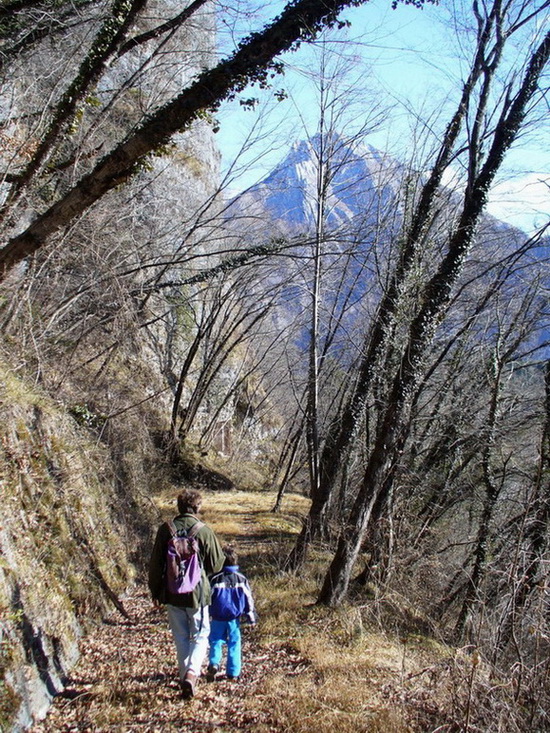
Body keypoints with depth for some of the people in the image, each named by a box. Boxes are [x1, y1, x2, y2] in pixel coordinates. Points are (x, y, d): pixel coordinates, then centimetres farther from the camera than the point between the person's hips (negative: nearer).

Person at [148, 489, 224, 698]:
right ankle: (192, 672, -8)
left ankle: (185, 674, 23)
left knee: (180, 637, 17)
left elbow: (155, 563, 1)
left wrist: (155, 591, 12)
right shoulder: (204, 531, -12)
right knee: (200, 635, 10)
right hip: (198, 593, -2)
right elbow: (216, 564, -6)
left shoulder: (166, 530, -5)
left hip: (172, 594, 3)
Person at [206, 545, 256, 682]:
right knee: (234, 643, 10)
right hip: (234, 618, 1)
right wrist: (251, 616, 11)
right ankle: (233, 672, 11)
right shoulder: (241, 579, 0)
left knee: (216, 641, 11)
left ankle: (214, 663, -11)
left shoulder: (215, 579, -7)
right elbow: (248, 599, 4)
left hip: (218, 618, -1)